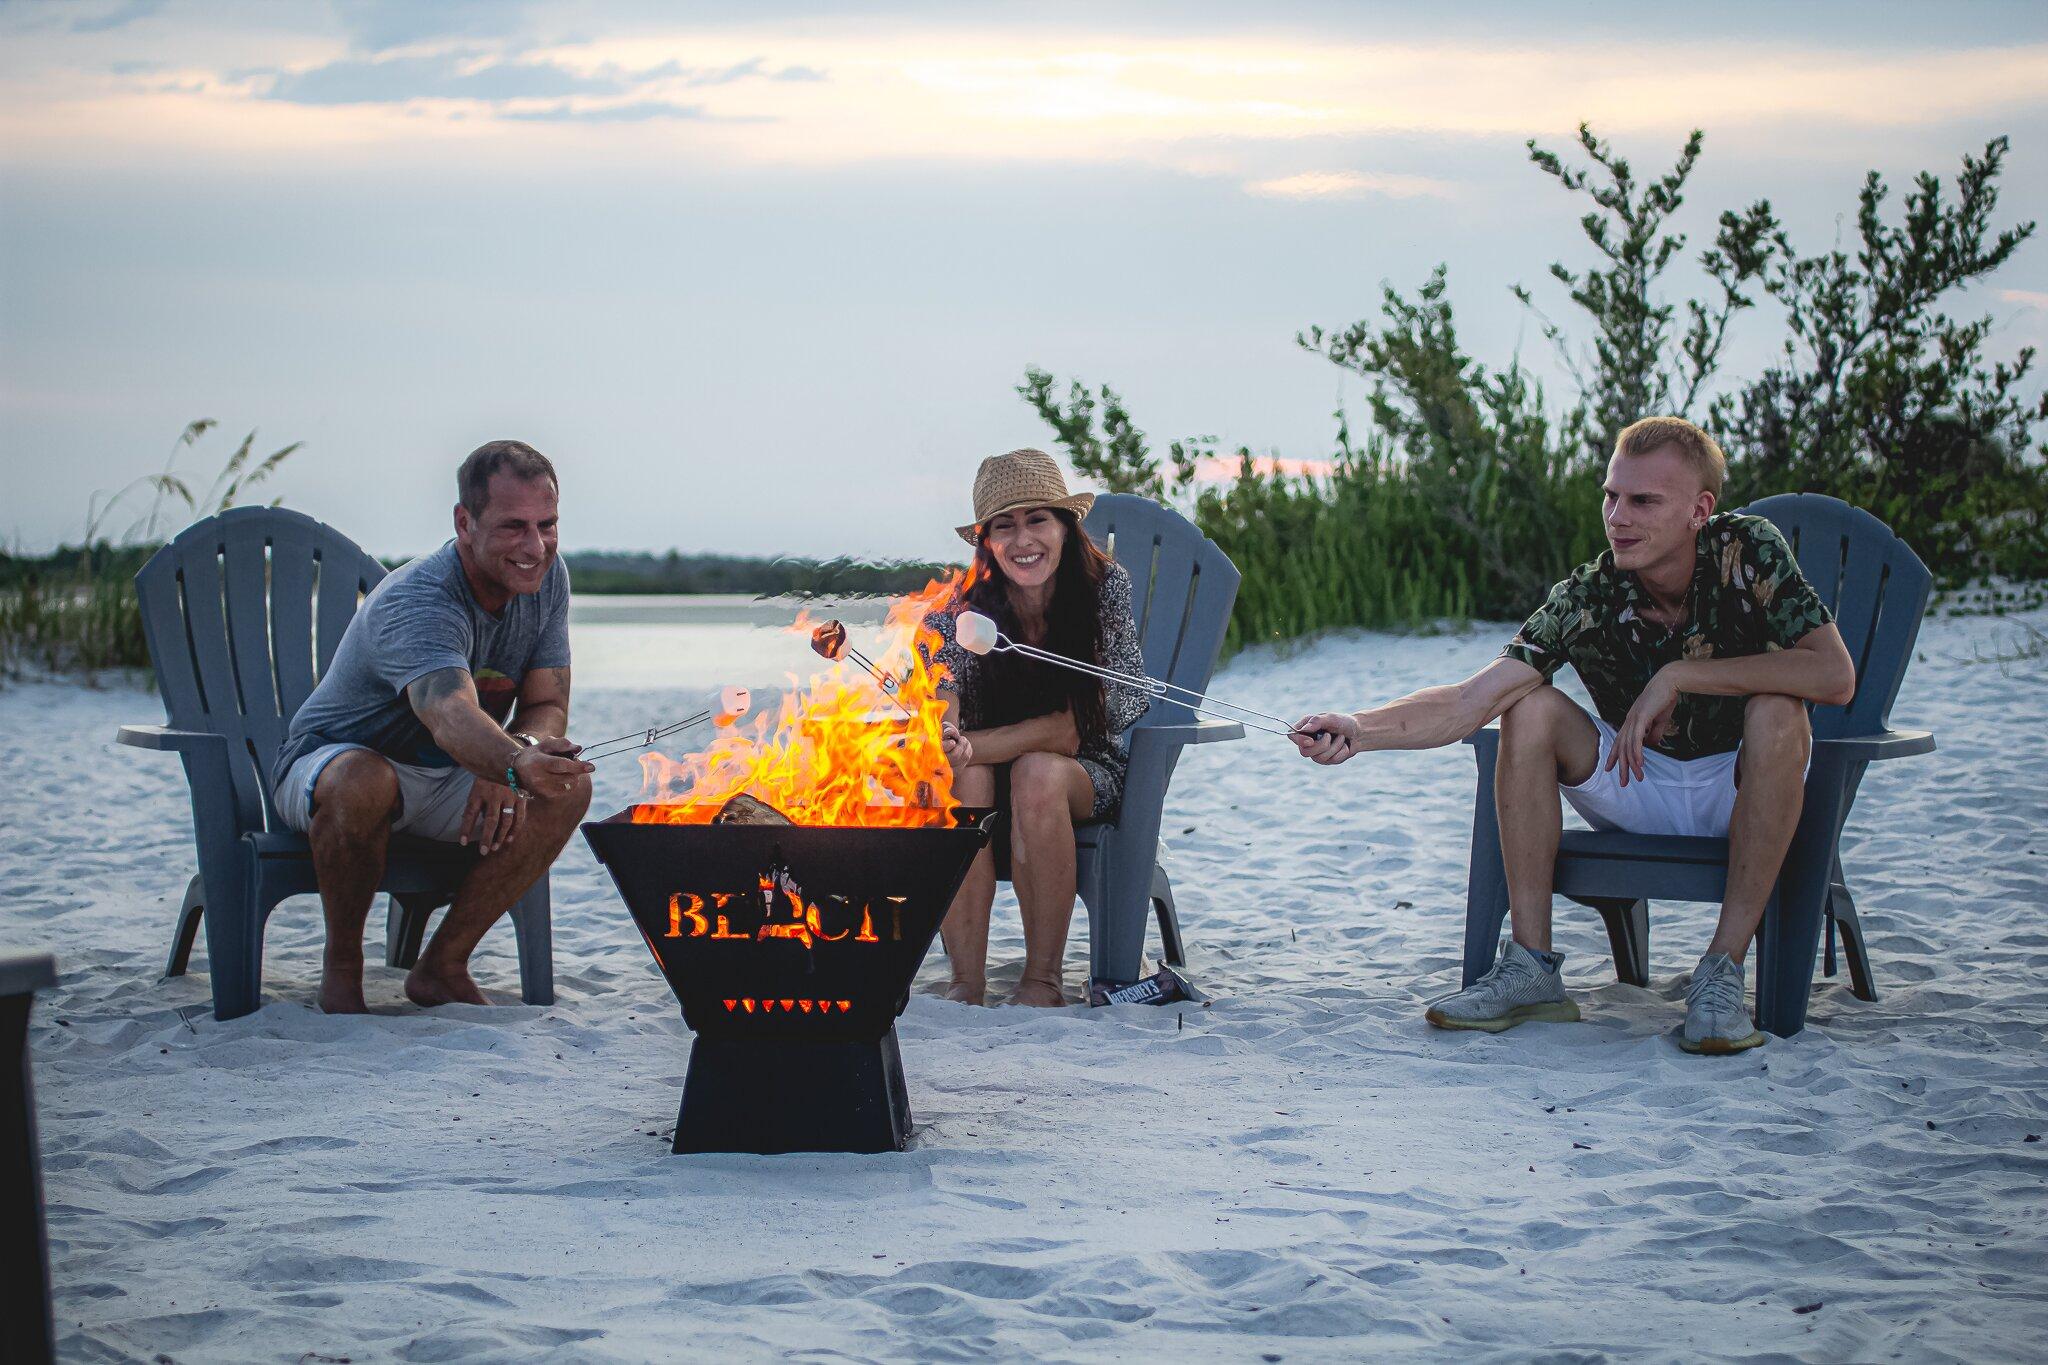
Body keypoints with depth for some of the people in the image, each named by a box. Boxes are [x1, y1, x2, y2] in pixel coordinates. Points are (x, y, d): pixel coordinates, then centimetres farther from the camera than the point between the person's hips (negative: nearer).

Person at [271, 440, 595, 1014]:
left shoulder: (546, 579, -10)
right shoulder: (414, 601, -32)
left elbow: (548, 708, -8)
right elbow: (451, 717, -51)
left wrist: (521, 754, -32)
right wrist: (515, 763, -73)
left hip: (448, 778, 6)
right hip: (332, 760, -6)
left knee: (569, 785, -21)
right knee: (362, 782, -41)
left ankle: (443, 965, -10)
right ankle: (341, 966, -15)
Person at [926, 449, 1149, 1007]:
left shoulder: (1105, 589, -17)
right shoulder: (960, 611, -15)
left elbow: (1069, 731, -23)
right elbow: (942, 722, -25)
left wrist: (970, 747, -38)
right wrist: (949, 749, -51)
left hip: (1088, 777, -1)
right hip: (990, 785, 1)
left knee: (1036, 772, -34)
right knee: (963, 775, -33)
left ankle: (1045, 977, -23)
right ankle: (966, 981, -28)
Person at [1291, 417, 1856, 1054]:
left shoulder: (1748, 552, -20)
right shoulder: (1586, 599, -16)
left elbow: (1835, 675, -31)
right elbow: (1470, 701, -24)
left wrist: (1679, 676, -32)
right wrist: (1357, 731, -42)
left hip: (1741, 787, -2)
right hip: (1637, 784, 2)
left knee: (1774, 713, -33)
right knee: (1530, 709, -20)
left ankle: (1722, 974, -28)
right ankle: (1531, 966, -19)